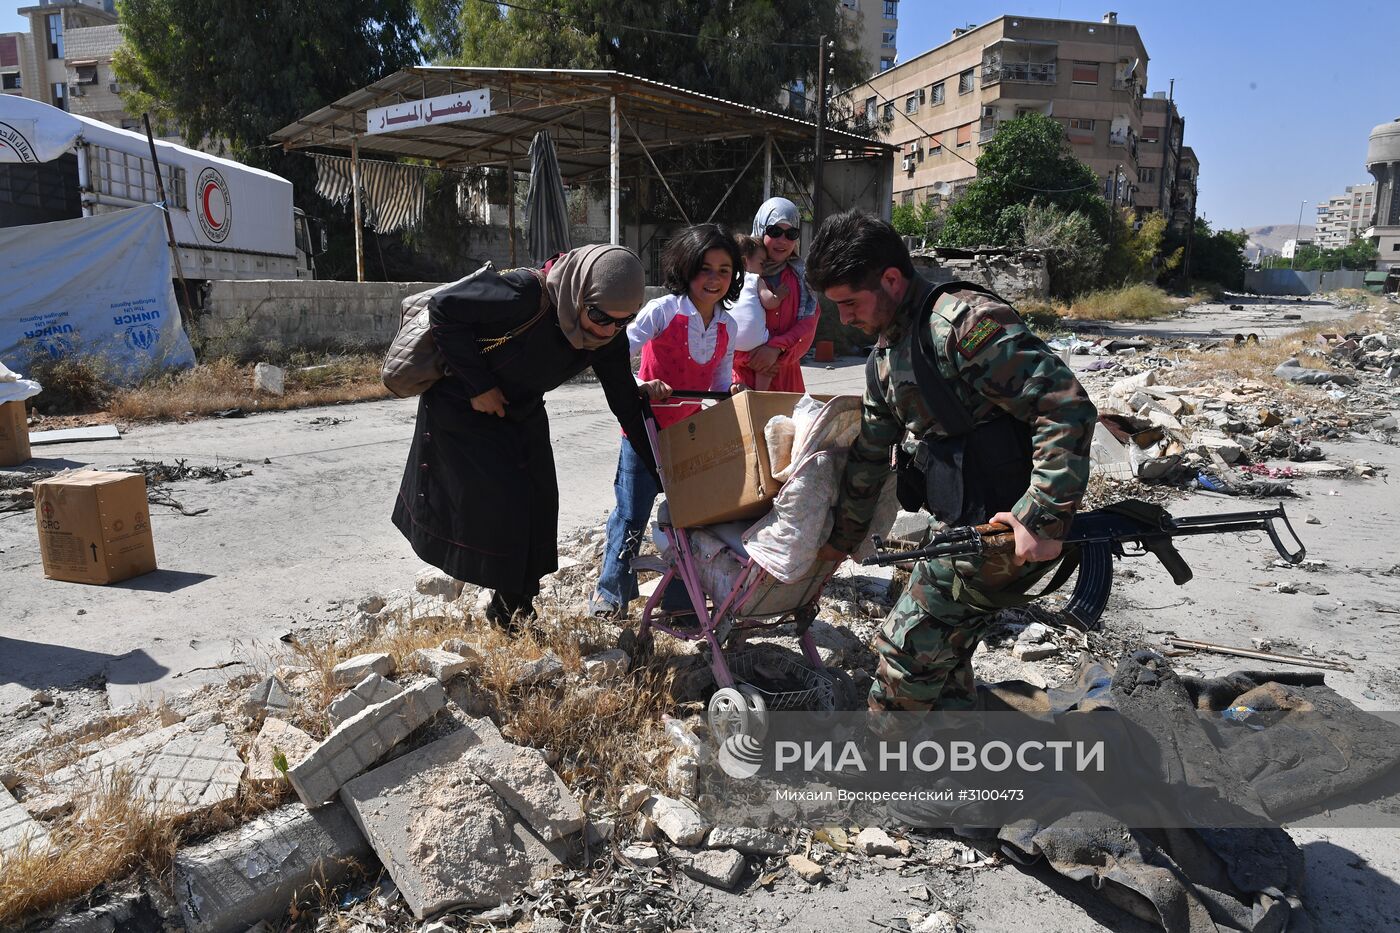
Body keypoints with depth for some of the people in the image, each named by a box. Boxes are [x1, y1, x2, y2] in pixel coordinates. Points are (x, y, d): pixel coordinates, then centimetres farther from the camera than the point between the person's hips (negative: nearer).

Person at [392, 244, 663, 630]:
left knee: (537, 502, 5)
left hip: (523, 413, 6)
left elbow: (626, 403, -8)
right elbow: (443, 307, -27)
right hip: (462, 406, -6)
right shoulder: (525, 294, -37)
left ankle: (517, 601, 23)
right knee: (495, 499, -7)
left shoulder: (610, 339, -18)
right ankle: (507, 602, 14)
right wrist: (479, 385, -24)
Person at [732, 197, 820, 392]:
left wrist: (777, 348, -15)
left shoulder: (801, 277, 12)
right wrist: (748, 358, -16)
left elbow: (807, 326, 2)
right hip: (744, 378, -3)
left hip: (786, 379, 3)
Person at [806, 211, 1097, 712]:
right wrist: (840, 540, 27)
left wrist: (1042, 517, -26)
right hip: (968, 526, 9)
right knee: (945, 656, 18)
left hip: (1011, 530, -9)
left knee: (907, 650, -1)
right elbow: (869, 454, 22)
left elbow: (1067, 407, -22)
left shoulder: (965, 320, -18)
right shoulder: (884, 356, 13)